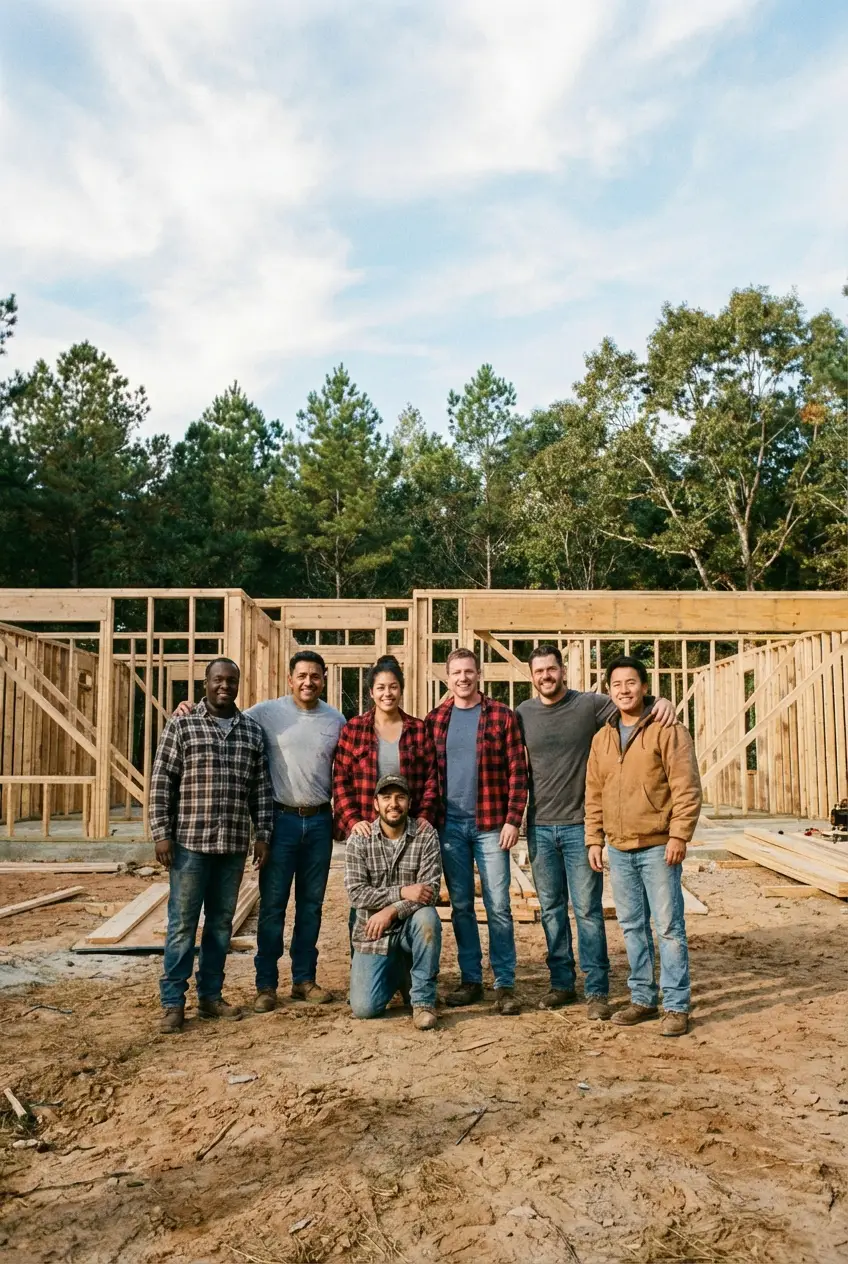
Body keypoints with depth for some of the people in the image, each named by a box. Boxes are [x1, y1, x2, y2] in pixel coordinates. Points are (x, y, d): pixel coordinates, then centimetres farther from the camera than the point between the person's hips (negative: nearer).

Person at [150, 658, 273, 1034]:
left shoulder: (253, 730, 8)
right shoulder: (181, 725, -1)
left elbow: (262, 787, 10)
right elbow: (161, 782, -2)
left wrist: (262, 834, 5)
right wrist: (161, 833, -8)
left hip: (234, 844, 4)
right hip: (190, 841, -3)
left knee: (221, 923, 12)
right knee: (182, 923, 3)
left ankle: (210, 995, 24)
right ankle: (173, 1001, 14)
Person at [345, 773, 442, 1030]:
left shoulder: (426, 835, -8)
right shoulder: (359, 840, -5)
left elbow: (431, 890, -14)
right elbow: (356, 893, -13)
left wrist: (391, 911, -24)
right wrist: (402, 892, -23)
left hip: (410, 926, -1)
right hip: (372, 933, 1)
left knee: (427, 917, -35)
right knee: (364, 1008, -12)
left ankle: (423, 1000, -16)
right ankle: (396, 971, 22)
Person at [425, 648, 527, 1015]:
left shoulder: (501, 716, -2)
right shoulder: (435, 720, 6)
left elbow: (517, 771, -4)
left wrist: (513, 820, -10)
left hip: (491, 824, -2)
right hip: (449, 825, 3)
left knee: (498, 906, 0)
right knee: (461, 906, 10)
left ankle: (505, 984, 11)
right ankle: (470, 980, 21)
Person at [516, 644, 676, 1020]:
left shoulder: (590, 705, -4)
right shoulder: (522, 714, 3)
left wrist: (661, 701, -29)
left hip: (580, 825, -3)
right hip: (539, 827, 3)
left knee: (587, 909, 1)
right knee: (551, 908, 12)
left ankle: (597, 990, 11)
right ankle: (562, 983, 25)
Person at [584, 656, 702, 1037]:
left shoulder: (668, 731, -6)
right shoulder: (601, 738, 11)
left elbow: (687, 788, -11)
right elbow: (594, 794, 14)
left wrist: (679, 835, -17)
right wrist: (594, 840, 9)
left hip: (657, 847, -6)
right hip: (619, 849, 6)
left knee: (669, 926, 0)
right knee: (632, 927, 13)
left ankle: (676, 1006, 10)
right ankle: (642, 998, 25)